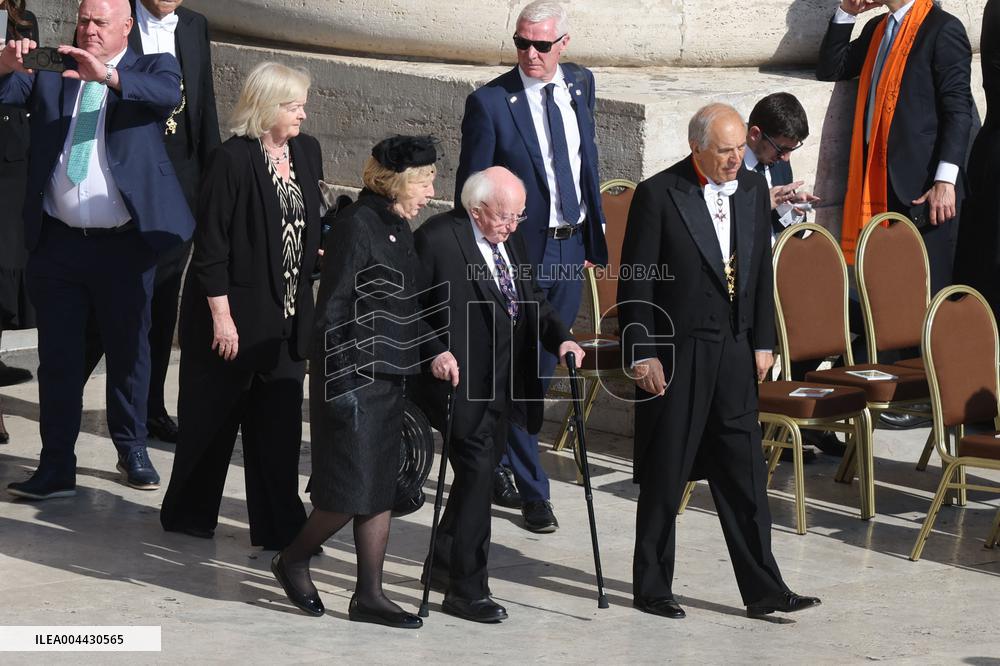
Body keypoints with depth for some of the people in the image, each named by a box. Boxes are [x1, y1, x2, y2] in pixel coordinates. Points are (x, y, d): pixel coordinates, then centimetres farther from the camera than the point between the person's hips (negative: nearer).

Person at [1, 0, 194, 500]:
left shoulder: (150, 68, 1)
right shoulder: (51, 73, 9)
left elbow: (168, 93, -21)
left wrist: (107, 75, -37)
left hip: (124, 242, -2)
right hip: (57, 242, 2)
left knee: (129, 351, 12)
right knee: (57, 356, 4)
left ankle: (132, 451, 28)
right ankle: (56, 467, 9)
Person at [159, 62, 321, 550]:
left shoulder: (307, 152, 5)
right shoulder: (233, 159, -16)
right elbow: (211, 243, -15)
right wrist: (221, 315, -17)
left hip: (288, 312, 6)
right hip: (235, 309, -6)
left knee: (279, 421, 6)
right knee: (212, 416, 8)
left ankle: (279, 526, 12)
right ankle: (188, 514, 24)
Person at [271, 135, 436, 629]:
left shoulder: (398, 228, 12)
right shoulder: (355, 225, -14)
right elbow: (331, 311, -16)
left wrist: (409, 374, 20)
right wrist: (340, 381, -18)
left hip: (390, 380, 9)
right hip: (355, 378, -9)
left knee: (381, 489, 8)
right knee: (352, 489, -5)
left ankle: (369, 595, 13)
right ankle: (292, 560, 17)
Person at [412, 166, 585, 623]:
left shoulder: (512, 245, 12)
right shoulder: (437, 239, -12)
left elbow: (533, 301, 17)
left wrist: (560, 337, -1)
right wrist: (435, 352, -24)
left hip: (502, 389, 8)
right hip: (462, 383, -8)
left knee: (480, 473, 16)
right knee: (476, 473, -11)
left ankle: (445, 559, 35)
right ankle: (467, 590, -4)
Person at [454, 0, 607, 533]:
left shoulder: (580, 84, 4)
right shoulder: (489, 102, -12)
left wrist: (594, 235, 14)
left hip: (569, 249, 6)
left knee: (540, 371, 16)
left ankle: (497, 465, 33)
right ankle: (532, 491, 6)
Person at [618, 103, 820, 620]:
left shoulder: (753, 190, 7)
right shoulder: (658, 195, -10)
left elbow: (761, 271, 13)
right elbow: (635, 282, -9)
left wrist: (763, 342, 8)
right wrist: (642, 354, -12)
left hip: (734, 348, 5)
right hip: (674, 350, -5)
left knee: (745, 472, 5)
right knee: (665, 475, 4)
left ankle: (763, 590, 9)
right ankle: (651, 588, 17)